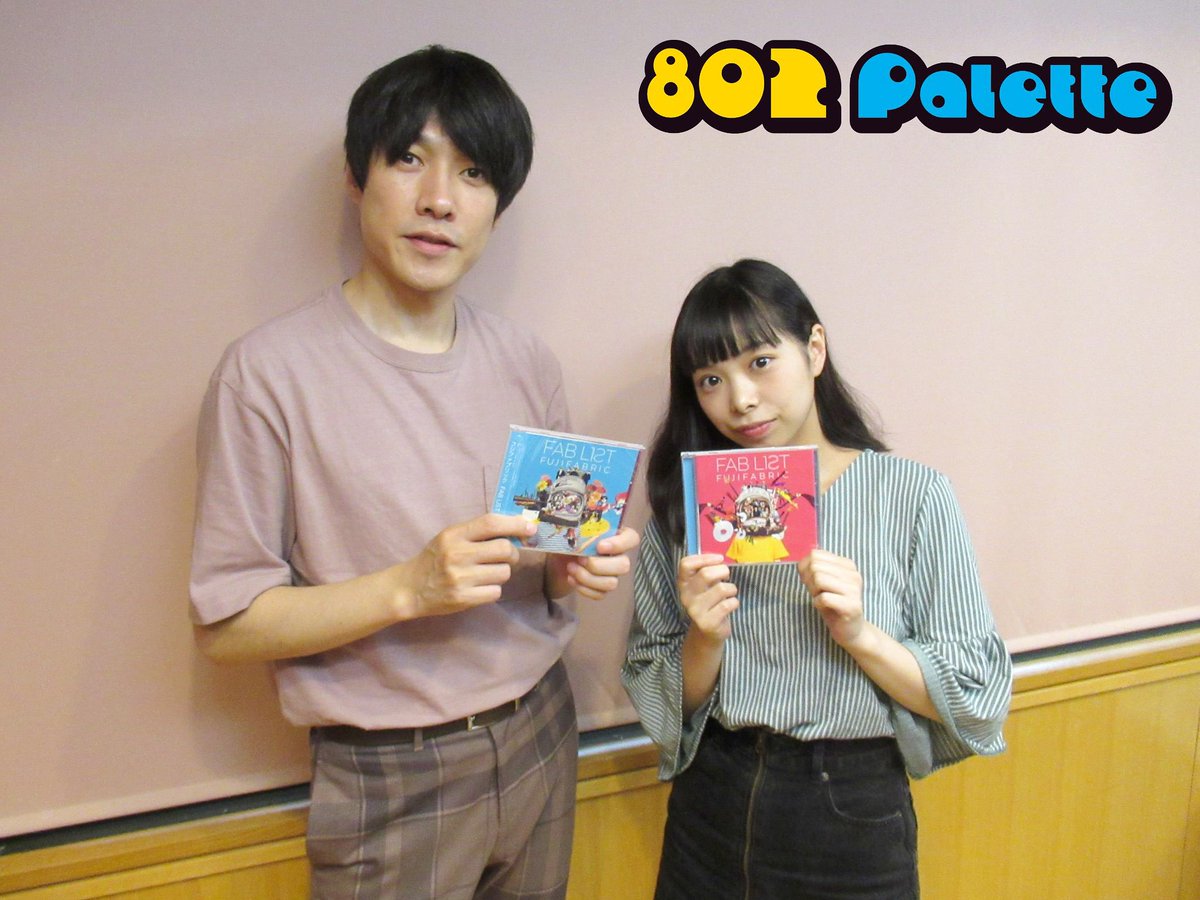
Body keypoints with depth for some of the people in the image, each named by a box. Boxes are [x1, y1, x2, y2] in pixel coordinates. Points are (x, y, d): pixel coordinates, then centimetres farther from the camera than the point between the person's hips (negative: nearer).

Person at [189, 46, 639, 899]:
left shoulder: (528, 363, 1)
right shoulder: (270, 370, -14)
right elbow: (226, 623, -13)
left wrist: (577, 568, -12)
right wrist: (409, 587, -25)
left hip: (540, 739, 5)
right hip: (389, 782, -4)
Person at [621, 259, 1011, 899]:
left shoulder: (912, 496, -11)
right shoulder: (686, 504, -3)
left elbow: (978, 700, -8)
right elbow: (663, 704, 0)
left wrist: (860, 635, -22)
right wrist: (705, 639, -19)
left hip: (855, 817, -2)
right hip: (710, 811, 2)